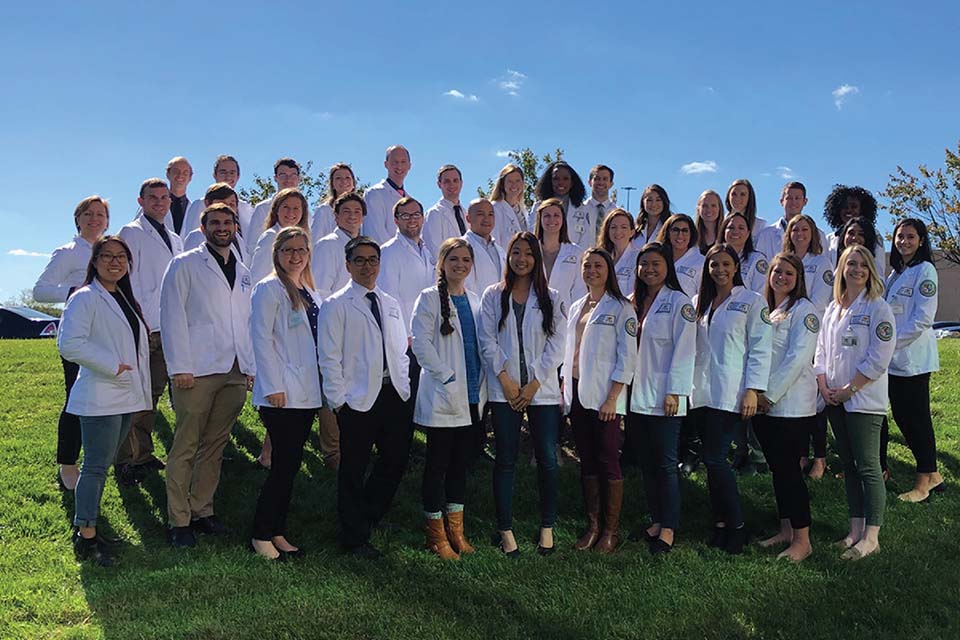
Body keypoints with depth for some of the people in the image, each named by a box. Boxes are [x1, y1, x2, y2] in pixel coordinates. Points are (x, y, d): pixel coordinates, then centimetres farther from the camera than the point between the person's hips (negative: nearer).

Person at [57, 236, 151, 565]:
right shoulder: (84, 298, -10)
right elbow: (69, 344, -21)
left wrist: (140, 389, 17)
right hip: (100, 398, -8)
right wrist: (113, 365, -19)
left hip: (125, 397, 8)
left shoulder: (124, 299, 17)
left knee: (102, 464, 14)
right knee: (96, 466, -6)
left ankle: (86, 523, 23)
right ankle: (86, 535, 1)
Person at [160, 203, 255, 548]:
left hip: (235, 371, 5)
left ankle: (202, 510, 20)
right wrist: (179, 367, -11)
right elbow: (172, 316, -4)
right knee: (185, 447, -2)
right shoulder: (185, 264, 3)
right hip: (198, 370, -5)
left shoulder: (242, 272, 20)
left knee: (215, 445, 10)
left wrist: (251, 365, 13)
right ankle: (179, 521, 5)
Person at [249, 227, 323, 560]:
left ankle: (277, 533, 19)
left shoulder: (310, 293, 17)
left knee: (290, 465, 10)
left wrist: (323, 385, 14)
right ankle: (261, 535, 7)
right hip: (282, 394, -7)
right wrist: (273, 387, -16)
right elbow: (262, 339, -12)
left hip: (306, 393, 7)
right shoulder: (269, 289, -6)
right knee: (283, 465, -6)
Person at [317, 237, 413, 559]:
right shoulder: (336, 305, -3)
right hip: (358, 398, -6)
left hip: (393, 395, 6)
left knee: (395, 461, 11)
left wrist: (404, 388, 9)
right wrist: (338, 399, -10)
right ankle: (355, 538, 17)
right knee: (353, 470, 4)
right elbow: (329, 357, -6)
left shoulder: (391, 304, 17)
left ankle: (366, 518, 32)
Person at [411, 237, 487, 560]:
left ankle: (456, 530, 24)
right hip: (442, 398, -6)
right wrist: (448, 377, -17)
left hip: (472, 399, 6)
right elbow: (420, 343, -13)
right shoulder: (430, 298, -5)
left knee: (462, 464, 13)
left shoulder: (475, 300, 13)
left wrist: (482, 382, 6)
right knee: (438, 464, 3)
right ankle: (436, 535, 13)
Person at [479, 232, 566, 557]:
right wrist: (505, 379, -8)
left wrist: (534, 384, -7)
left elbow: (556, 344, 1)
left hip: (543, 390, 0)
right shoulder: (493, 295, 7)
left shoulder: (550, 298, 7)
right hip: (504, 390, 0)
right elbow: (487, 341, 1)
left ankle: (547, 527, 16)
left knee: (547, 460, 2)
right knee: (506, 460, 3)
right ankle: (505, 529, 12)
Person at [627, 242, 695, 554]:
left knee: (666, 464, -1)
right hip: (637, 396, 7)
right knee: (646, 463, 12)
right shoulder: (635, 303, 14)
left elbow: (684, 350, -11)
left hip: (663, 398, -6)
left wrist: (674, 391, -16)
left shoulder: (678, 302, -5)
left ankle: (668, 529, 6)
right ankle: (655, 521, 22)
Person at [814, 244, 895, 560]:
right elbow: (822, 350, 15)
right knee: (849, 465, 11)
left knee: (868, 467, -3)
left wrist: (849, 389, -12)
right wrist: (823, 386, 1)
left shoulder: (878, 307, -7)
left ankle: (871, 536, 4)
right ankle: (856, 530, 20)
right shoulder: (833, 308, 13)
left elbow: (879, 358, -13)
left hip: (864, 400, -6)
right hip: (835, 400, 7)